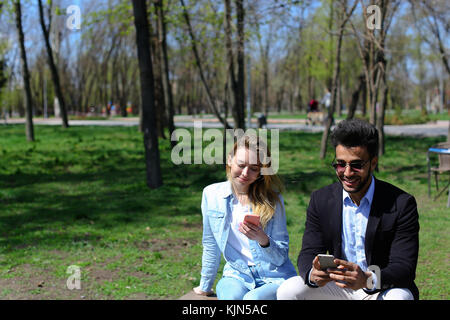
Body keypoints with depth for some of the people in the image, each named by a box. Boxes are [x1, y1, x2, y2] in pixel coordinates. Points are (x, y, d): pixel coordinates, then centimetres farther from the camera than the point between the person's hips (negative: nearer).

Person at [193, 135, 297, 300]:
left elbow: (281, 258, -1)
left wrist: (263, 239, -22)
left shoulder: (272, 199, -2)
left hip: (274, 277, -1)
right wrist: (205, 286, 19)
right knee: (230, 297, -34)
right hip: (237, 275, 1)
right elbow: (210, 246, 14)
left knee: (252, 298, -34)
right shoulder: (211, 194, 2)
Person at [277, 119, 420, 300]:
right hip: (337, 287, 3)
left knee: (399, 298, -36)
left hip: (384, 289, -2)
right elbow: (309, 253, -5)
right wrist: (312, 274, -31)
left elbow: (404, 268, -18)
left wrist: (368, 280, -40)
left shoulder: (401, 204, -13)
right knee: (287, 291, -20)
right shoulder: (321, 200, -3)